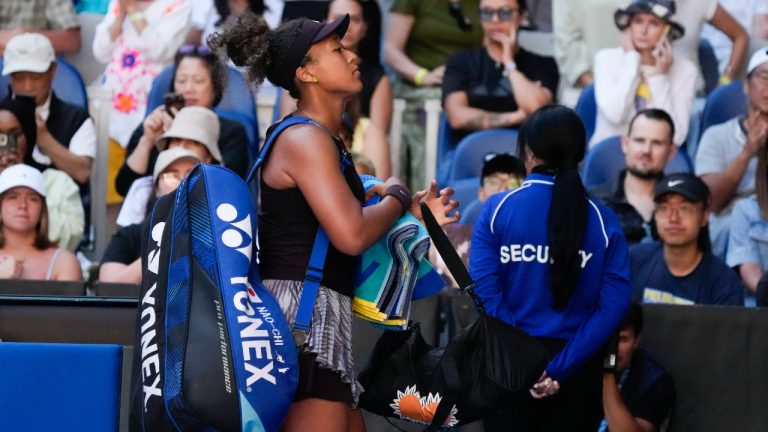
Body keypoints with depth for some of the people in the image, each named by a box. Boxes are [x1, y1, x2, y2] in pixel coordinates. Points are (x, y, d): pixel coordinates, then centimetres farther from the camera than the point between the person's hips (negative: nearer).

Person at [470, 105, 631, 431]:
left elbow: (485, 293, -12)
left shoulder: (497, 210, -3)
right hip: (577, 367, 1)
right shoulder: (602, 220, 0)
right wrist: (558, 368, -13)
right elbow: (614, 305, -10)